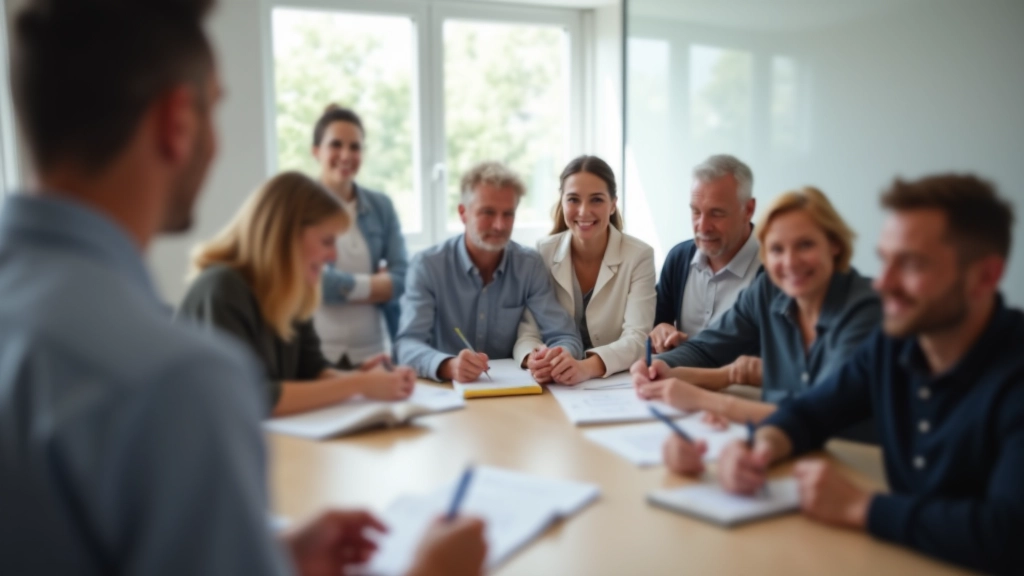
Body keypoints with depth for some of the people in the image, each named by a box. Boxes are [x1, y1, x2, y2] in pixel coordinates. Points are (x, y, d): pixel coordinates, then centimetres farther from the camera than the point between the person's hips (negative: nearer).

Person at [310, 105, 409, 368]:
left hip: (371, 352, 3)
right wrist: (376, 282, -3)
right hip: (314, 353, -3)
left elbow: (402, 280, 0)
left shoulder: (381, 206, 8)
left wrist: (340, 286, -11)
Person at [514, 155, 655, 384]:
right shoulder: (542, 253, -1)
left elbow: (637, 338, -15)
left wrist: (587, 367, -34)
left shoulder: (639, 257, -6)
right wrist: (535, 361, -28)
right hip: (555, 386, 2)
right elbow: (527, 331, -5)